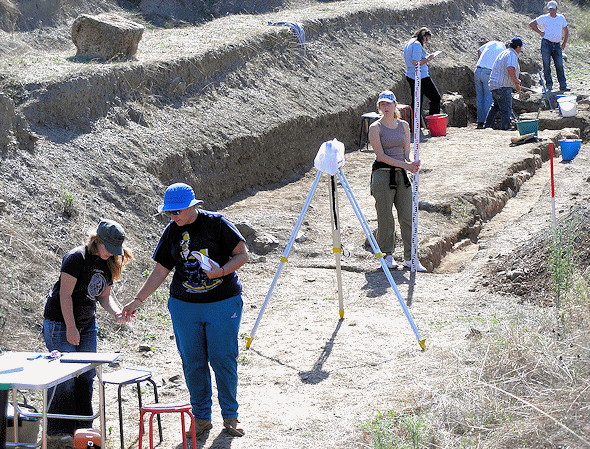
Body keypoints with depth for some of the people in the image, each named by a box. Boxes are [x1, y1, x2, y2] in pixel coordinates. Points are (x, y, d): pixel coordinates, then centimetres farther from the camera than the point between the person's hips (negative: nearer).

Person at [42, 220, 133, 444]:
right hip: (61, 322, -8)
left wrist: (116, 312, -8)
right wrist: (70, 327, -21)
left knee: (87, 375, 7)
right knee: (64, 376, -8)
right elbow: (65, 294, -19)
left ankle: (83, 426, 18)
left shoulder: (108, 264, 6)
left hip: (88, 324, 8)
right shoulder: (77, 258, -18)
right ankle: (57, 430, 1)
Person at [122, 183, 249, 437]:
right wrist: (138, 300, 4)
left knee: (224, 360, -1)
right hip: (184, 306, 3)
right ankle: (201, 417, 16)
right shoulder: (171, 232, 5)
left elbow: (242, 255, -5)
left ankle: (230, 416, 12)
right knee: (193, 363, 4)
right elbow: (160, 271, 9)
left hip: (223, 303, -3)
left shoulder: (216, 223, -6)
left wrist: (221, 271, -21)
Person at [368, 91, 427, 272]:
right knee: (385, 218, 0)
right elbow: (381, 155, -11)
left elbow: (406, 152, 13)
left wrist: (412, 163, -10)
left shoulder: (403, 125, 12)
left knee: (407, 217, 2)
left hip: (401, 175, 5)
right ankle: (387, 255, 13)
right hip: (382, 174, -4)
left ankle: (410, 258, 6)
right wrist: (404, 165, -18)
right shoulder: (375, 127, -4)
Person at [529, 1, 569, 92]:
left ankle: (563, 85, 2)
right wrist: (540, 32, 0)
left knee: (559, 65, -1)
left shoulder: (561, 18, 12)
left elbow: (565, 31, 23)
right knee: (546, 65, -4)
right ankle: (549, 85, 1)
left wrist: (564, 43, 13)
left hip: (557, 45, 2)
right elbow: (531, 24, 5)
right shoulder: (544, 18, 2)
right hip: (546, 44, -2)